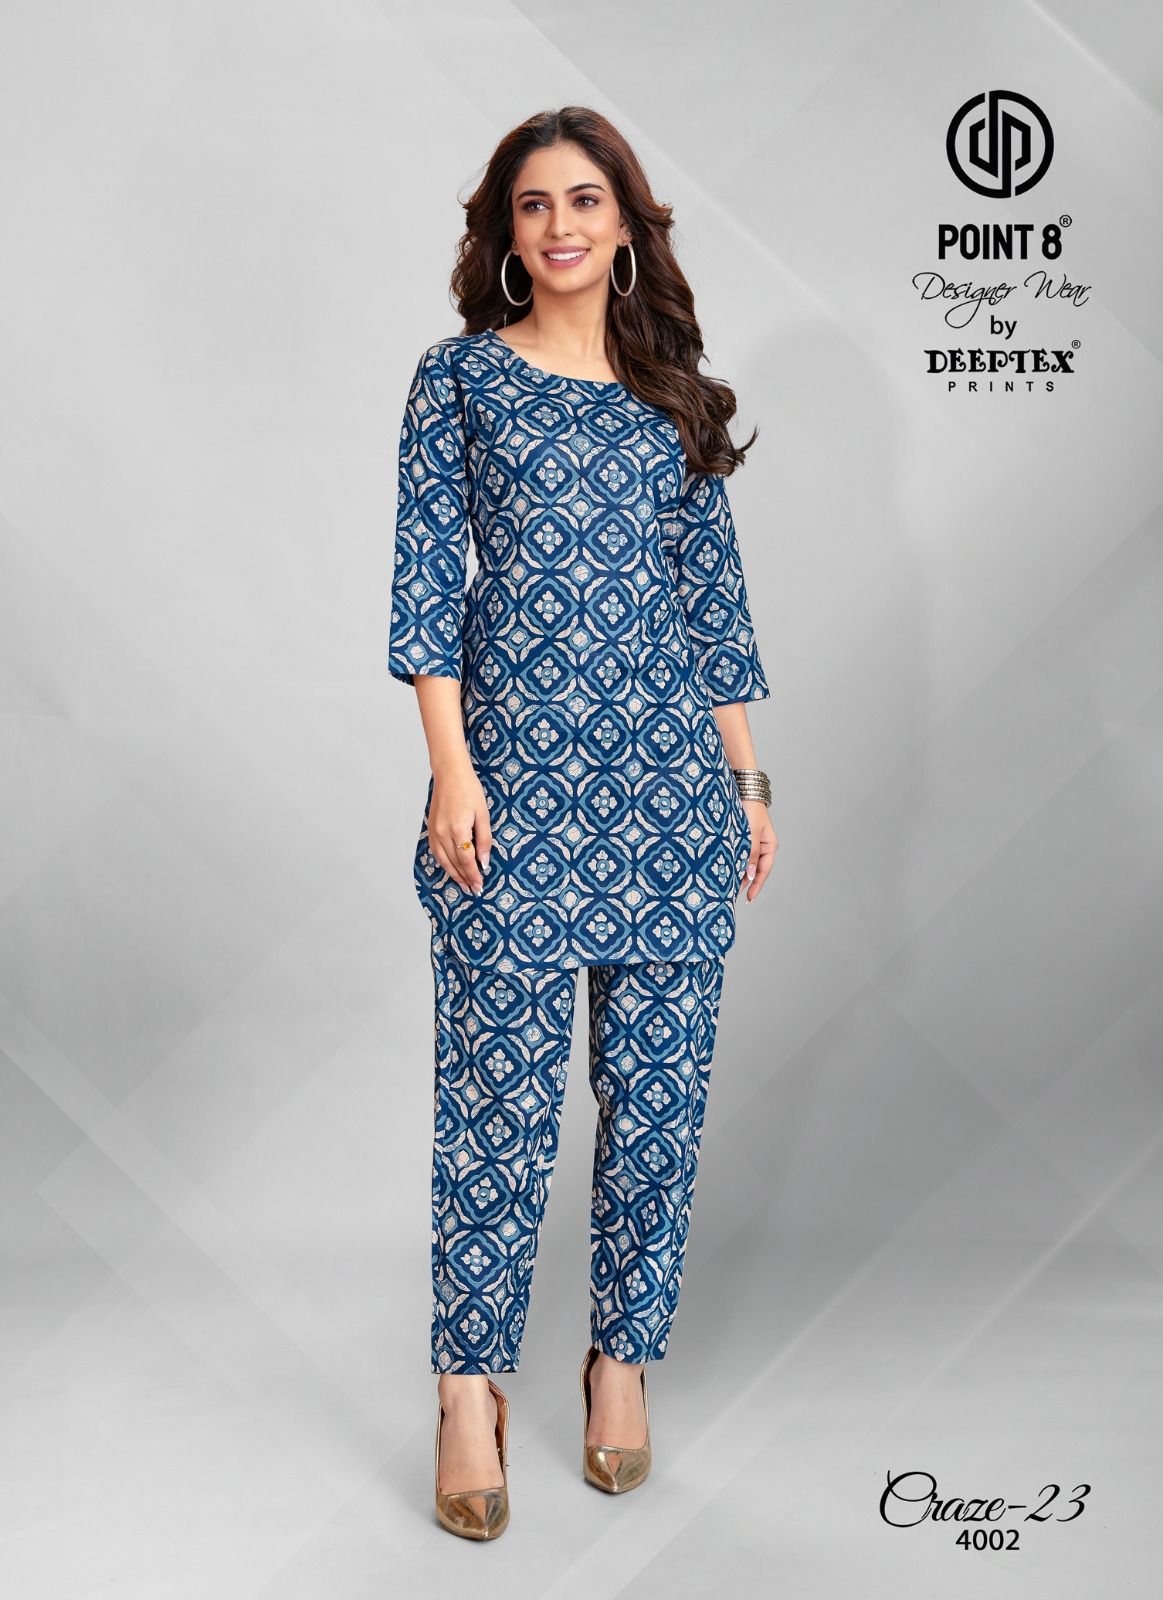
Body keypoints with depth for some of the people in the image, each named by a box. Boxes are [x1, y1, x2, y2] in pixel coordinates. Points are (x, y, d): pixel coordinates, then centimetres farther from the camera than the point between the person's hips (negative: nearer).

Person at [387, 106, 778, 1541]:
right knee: (501, 1084, -2)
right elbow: (426, 577, -1)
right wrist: (451, 764, -10)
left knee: (659, 1078, 6)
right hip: (518, 764, -3)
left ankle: (623, 1356, 22)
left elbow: (714, 592, 14)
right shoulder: (461, 376, 6)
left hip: (671, 775, 3)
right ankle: (471, 1386, 10)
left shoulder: (675, 395, 14)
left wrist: (748, 780, 10)